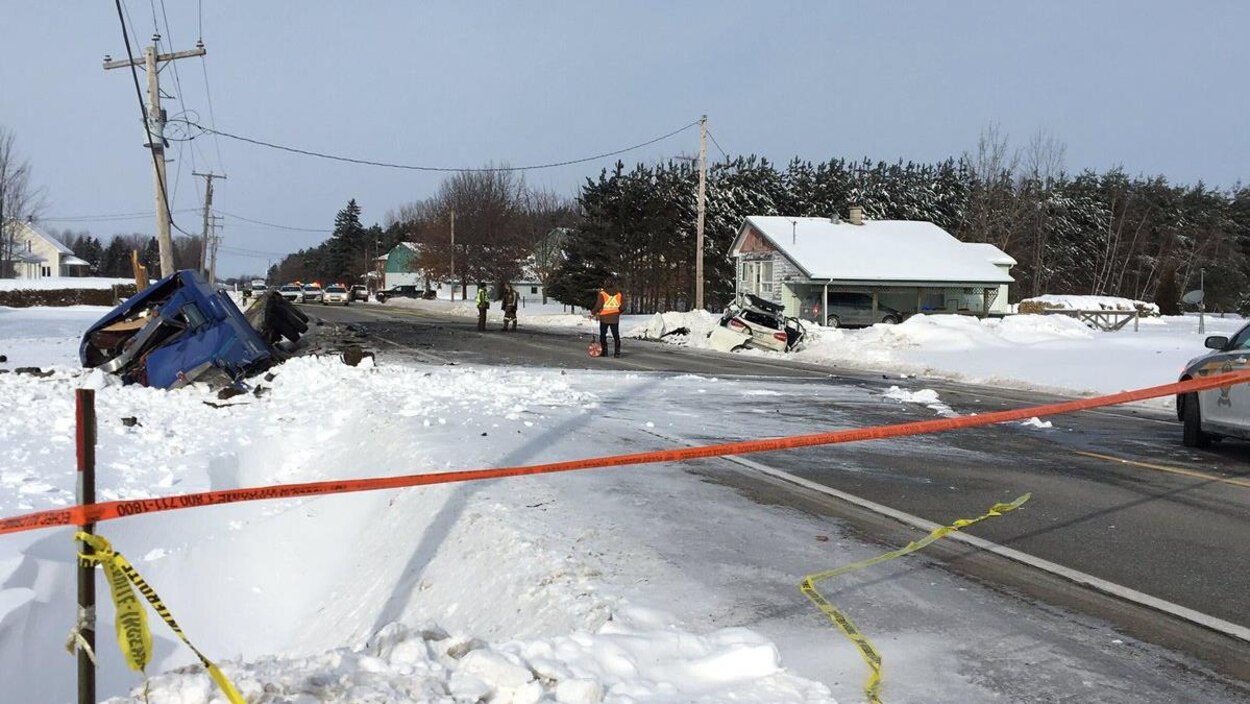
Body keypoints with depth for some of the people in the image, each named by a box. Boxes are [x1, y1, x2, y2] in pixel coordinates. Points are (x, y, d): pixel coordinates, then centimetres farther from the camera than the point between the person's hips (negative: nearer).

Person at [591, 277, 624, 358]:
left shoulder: (602, 293, -11)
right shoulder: (619, 293, 2)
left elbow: (598, 305, -13)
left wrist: (593, 312, 1)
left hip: (604, 317, -3)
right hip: (615, 318, 3)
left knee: (603, 334, 11)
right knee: (616, 335, 4)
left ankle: (604, 351, 11)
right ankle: (617, 352, 0)